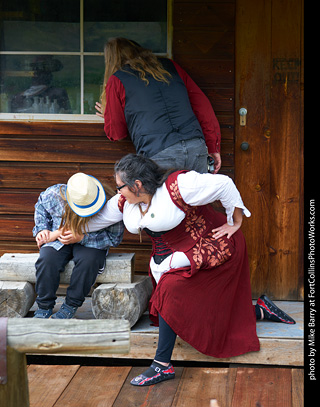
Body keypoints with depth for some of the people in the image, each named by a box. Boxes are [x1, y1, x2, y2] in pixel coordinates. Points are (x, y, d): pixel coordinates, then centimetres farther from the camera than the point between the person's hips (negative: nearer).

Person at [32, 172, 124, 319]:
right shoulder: (54, 194, -20)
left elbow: (114, 237, -17)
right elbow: (41, 206, 5)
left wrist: (81, 237, -27)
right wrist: (41, 230, -7)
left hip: (91, 242, -1)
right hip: (59, 239, 1)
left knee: (88, 260, -35)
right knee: (46, 260, -30)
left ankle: (71, 305, -16)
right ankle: (44, 307, -10)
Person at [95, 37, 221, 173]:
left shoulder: (116, 80, 9)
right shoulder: (169, 66, 21)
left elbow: (115, 133, 16)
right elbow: (203, 105, 18)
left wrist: (107, 115, 39)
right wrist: (213, 147, 21)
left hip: (158, 155, -4)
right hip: (197, 148, 4)